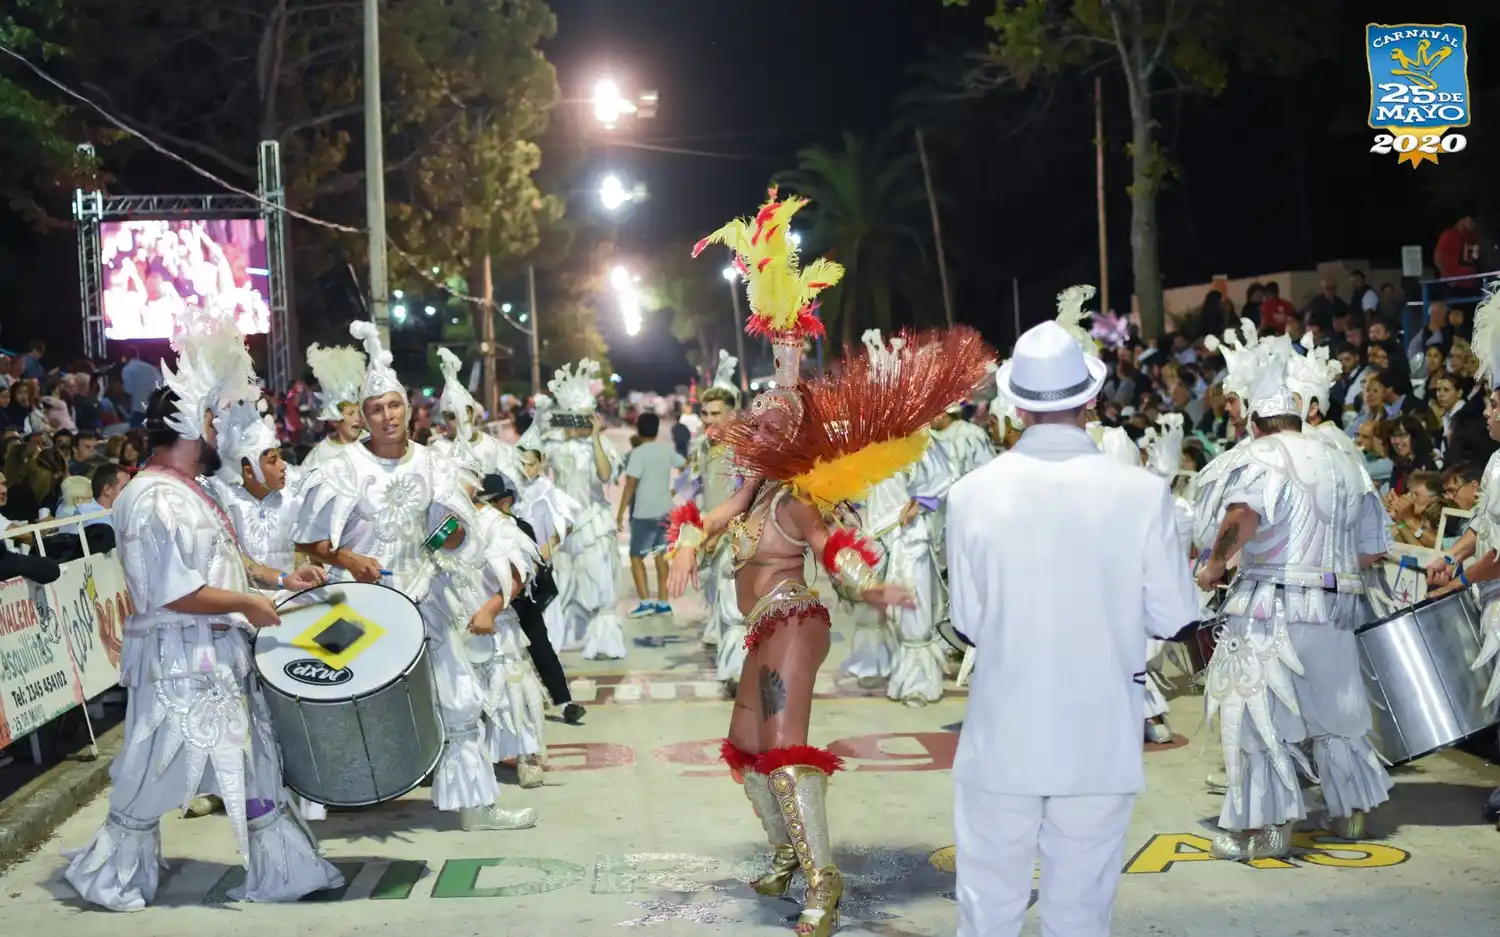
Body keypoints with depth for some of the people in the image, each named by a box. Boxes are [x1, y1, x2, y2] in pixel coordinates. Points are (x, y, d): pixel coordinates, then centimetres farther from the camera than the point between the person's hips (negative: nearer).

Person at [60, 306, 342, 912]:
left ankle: (279, 871, 21)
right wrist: (247, 603, -16)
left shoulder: (189, 491, 13)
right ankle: (111, 876, 22)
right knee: (155, 776, 3)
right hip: (181, 660, -10)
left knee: (254, 764, 13)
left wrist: (278, 578, 12)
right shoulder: (155, 499, -21)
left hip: (220, 654, 10)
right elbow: (177, 593, -25)